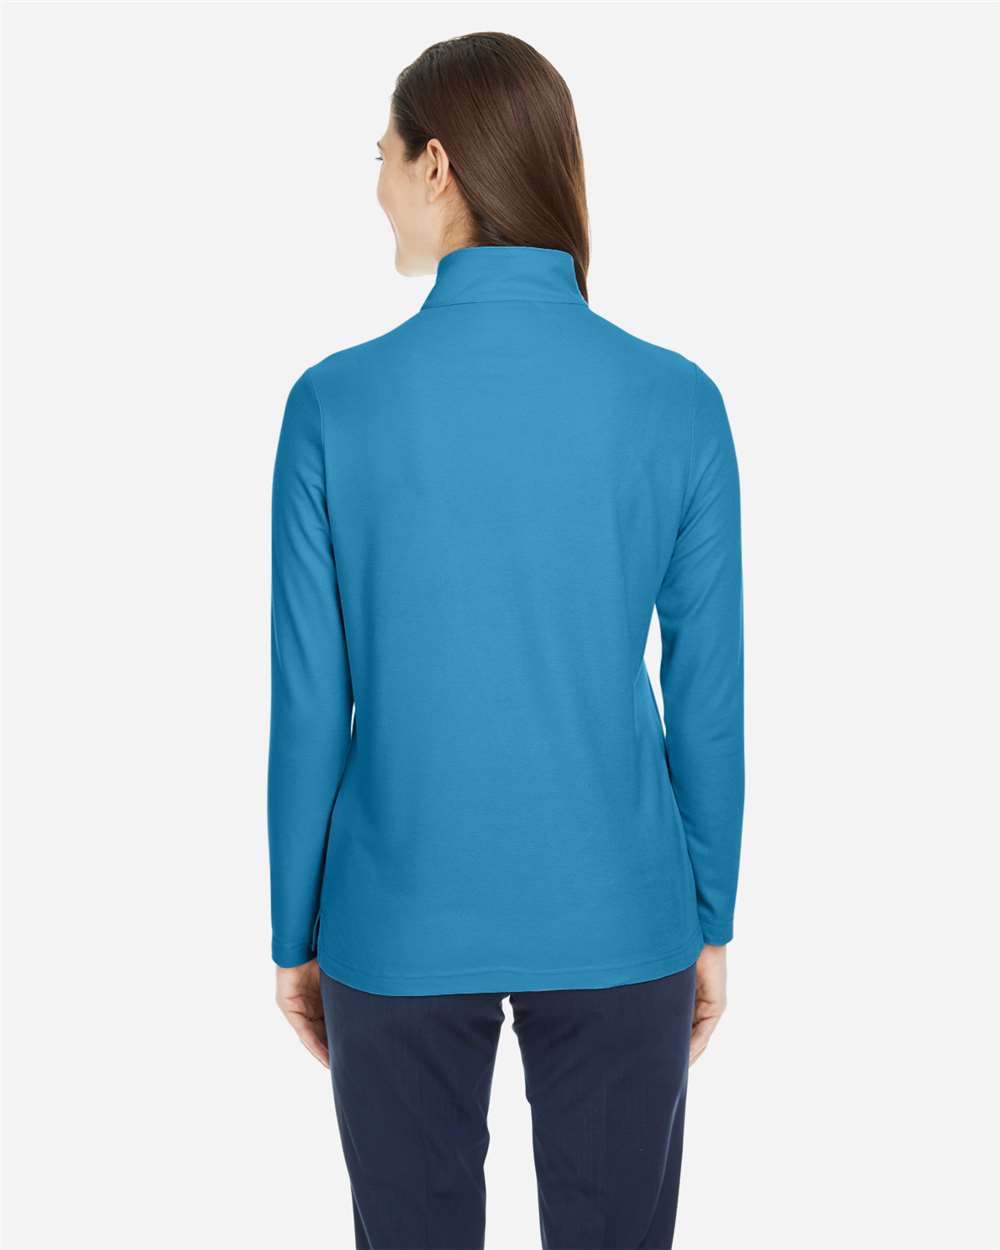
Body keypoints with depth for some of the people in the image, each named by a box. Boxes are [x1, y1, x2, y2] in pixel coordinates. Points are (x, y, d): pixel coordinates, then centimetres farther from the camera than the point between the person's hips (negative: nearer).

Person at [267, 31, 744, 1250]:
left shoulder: (333, 403, -12)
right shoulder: (678, 402, -10)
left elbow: (308, 706, -8)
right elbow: (707, 696, -5)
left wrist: (295, 934, 6)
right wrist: (709, 921, 9)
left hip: (401, 926, 0)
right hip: (615, 923, 1)